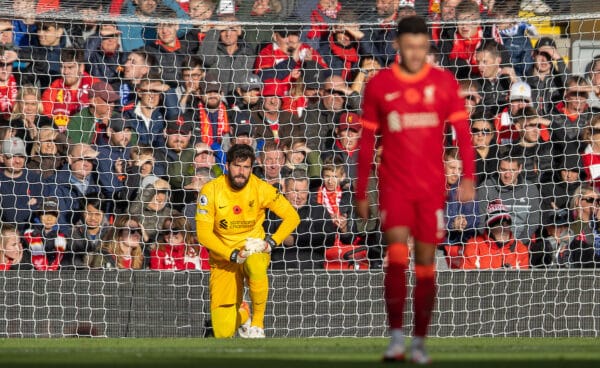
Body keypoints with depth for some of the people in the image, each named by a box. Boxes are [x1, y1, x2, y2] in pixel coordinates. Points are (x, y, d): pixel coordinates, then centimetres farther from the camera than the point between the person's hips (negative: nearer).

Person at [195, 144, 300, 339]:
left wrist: (272, 241, -19)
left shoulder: (260, 188, -10)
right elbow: (203, 233, -13)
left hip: (255, 249, 0)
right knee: (223, 332, -9)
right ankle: (241, 315, 30)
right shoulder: (211, 190, -12)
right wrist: (232, 255, -24)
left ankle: (257, 323, -21)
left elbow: (292, 216, -4)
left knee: (255, 264, -42)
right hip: (223, 258, 0)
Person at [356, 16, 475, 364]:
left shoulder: (444, 83, 3)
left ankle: (420, 341, 12)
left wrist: (468, 178, -12)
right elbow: (367, 142, 9)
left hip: (432, 188, 1)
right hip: (394, 187, -1)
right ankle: (396, 336, -14)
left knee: (426, 264, 3)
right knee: (397, 256, -17)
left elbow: (462, 132, 2)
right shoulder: (379, 85, 3)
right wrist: (361, 192, 9)